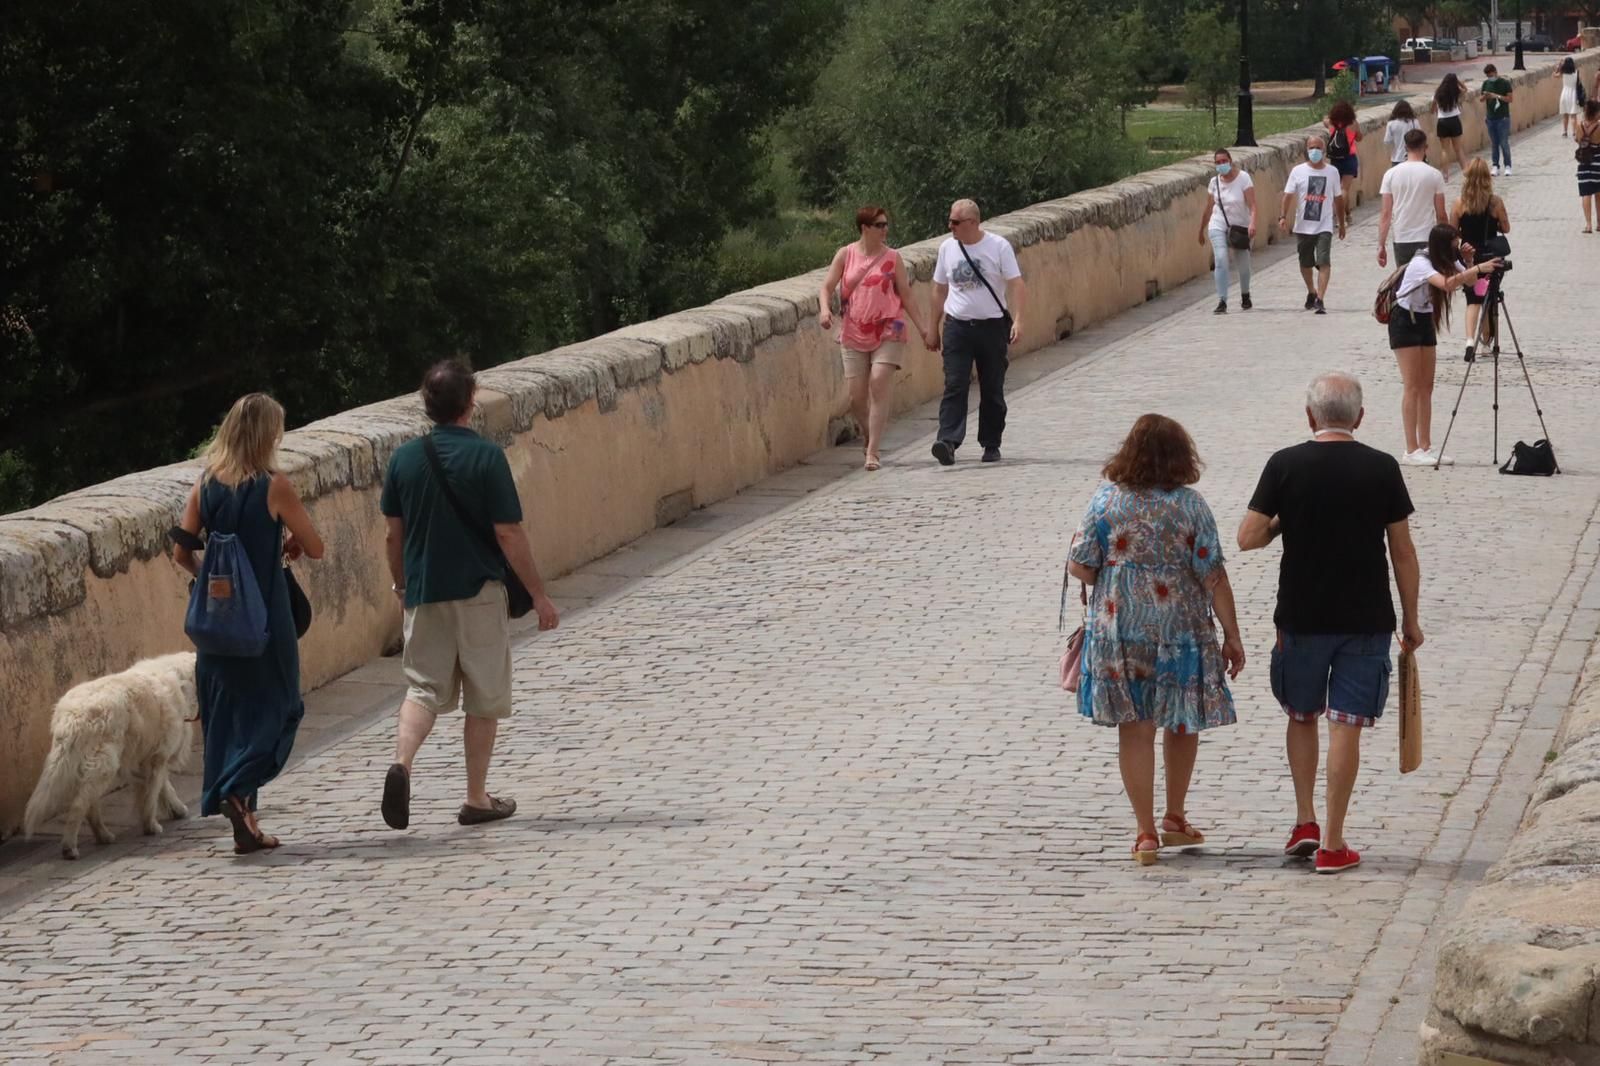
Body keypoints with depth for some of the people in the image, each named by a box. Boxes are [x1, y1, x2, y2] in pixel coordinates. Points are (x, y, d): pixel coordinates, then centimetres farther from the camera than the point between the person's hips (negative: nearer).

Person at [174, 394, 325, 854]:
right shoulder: (274, 486, -11)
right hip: (266, 617, -5)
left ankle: (244, 825, 13)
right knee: (274, 708, 6)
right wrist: (289, 545, 16)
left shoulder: (205, 485, 1)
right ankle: (238, 790, -17)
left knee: (227, 712, 12)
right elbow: (314, 548, -5)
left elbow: (182, 553, 2)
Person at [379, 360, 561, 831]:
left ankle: (401, 763, -19)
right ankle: (477, 799, 14)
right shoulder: (485, 456, -13)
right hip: (479, 592, -3)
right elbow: (508, 534, -13)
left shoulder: (405, 458, 0)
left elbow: (393, 534, 7)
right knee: (485, 699, 9)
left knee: (423, 687, 8)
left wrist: (401, 586, 23)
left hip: (424, 593, 3)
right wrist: (539, 595, -5)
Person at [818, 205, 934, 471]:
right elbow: (827, 286, 3)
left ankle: (872, 451, -15)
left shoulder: (892, 258, 4)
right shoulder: (845, 255, 4)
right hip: (854, 334, 1)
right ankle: (869, 436, 30)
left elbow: (905, 294, 9)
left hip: (887, 332, -1)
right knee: (856, 396, 0)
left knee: (879, 385, -16)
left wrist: (921, 328, 7)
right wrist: (825, 309, -17)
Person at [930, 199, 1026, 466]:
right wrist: (935, 328, 14)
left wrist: (1017, 319, -19)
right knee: (954, 386, -11)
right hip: (957, 325, 2)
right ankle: (948, 441, -20)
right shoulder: (947, 248, 6)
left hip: (992, 324, -2)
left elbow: (1016, 285, -7)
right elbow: (939, 289, 14)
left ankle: (991, 445, 16)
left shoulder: (999, 247, -4)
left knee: (992, 390, 6)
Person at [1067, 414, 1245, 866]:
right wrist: (1232, 636, -2)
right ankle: (1175, 818, 30)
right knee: (1181, 721, 18)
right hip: (1179, 630, 0)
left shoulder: (1106, 500, -5)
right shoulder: (1190, 506, -8)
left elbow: (1078, 566, -4)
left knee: (1135, 728, 6)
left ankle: (1146, 832, 4)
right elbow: (1213, 577, -9)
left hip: (1118, 629, 1)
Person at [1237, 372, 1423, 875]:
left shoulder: (1285, 466, -7)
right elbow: (1403, 552, -2)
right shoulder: (1382, 469, -6)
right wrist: (1410, 619, 7)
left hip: (1301, 618, 1)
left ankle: (1305, 822, 18)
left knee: (1303, 715, 20)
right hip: (1365, 620, 0)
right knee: (1346, 725, 2)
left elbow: (1248, 538, -9)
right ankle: (1333, 844, 4)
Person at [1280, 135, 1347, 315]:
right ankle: (1311, 292, 39)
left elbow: (1337, 199, 11)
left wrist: (1341, 223, 16)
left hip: (1324, 227, -1)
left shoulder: (1332, 172, 3)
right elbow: (1288, 195, -3)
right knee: (1305, 263, 14)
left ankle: (1320, 300, -19)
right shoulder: (1298, 171, 0)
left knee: (1324, 262, -16)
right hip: (1303, 226, 1)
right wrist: (1283, 216, -17)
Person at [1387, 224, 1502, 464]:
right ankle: (1412, 451, -11)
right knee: (1412, 387, -10)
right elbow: (1446, 283, -42)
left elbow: (1469, 281, -7)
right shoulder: (1421, 263, -26)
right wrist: (1478, 268, -46)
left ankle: (1425, 447, 6)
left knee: (1426, 387, 5)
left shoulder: (1447, 261, -1)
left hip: (1425, 320, 8)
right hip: (1405, 321, -8)